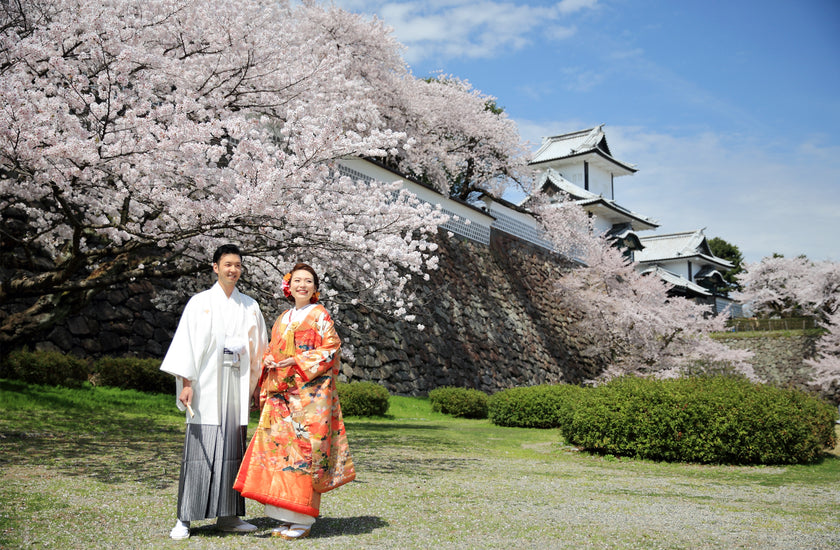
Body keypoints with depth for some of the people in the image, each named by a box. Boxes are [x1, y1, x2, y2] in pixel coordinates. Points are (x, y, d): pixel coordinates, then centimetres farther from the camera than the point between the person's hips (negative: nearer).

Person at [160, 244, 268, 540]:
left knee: (233, 447, 4)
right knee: (199, 448, -5)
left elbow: (258, 349, 14)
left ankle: (227, 516, 11)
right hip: (206, 385, -3)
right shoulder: (199, 302, 4)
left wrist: (255, 385, 9)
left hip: (237, 386, 3)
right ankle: (184, 519, 2)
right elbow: (186, 341, -2)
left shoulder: (249, 306, 12)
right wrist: (185, 383, -11)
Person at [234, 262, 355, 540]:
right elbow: (273, 349, 24)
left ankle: (304, 520, -2)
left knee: (304, 448, -8)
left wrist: (297, 361, -14)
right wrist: (269, 360, 1)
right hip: (282, 393, 6)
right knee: (279, 444, 1)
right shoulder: (283, 319, 19)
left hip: (310, 393, -6)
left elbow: (332, 348, -7)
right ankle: (288, 517, 9)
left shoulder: (319, 316, 2)